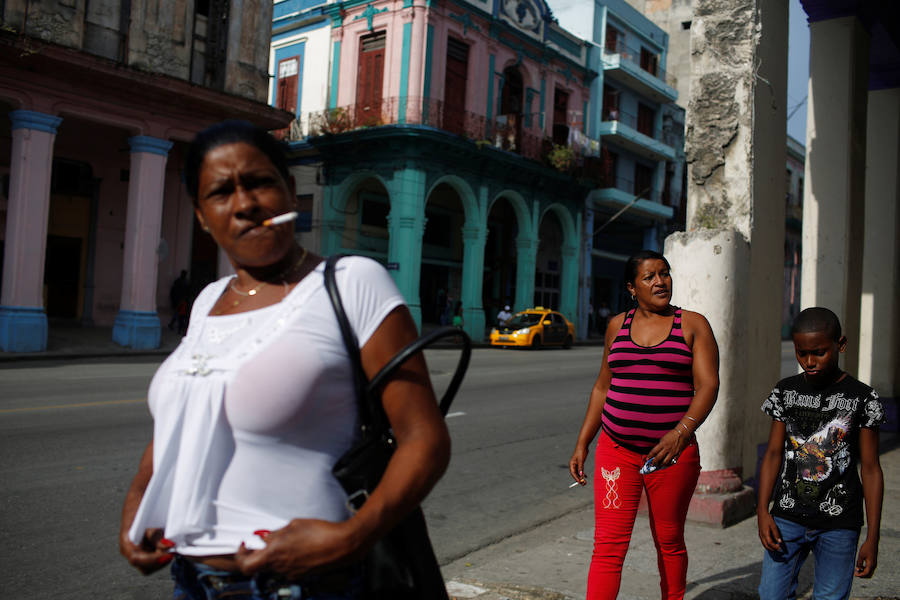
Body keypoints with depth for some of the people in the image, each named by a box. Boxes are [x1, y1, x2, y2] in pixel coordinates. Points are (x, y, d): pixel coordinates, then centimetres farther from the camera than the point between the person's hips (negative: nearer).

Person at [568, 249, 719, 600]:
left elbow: (708, 386, -8)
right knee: (608, 546, -3)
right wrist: (582, 444, 13)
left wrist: (681, 433, -24)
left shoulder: (693, 325, 2)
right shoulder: (618, 325, 9)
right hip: (616, 449, 2)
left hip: (672, 452, -1)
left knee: (669, 543, 14)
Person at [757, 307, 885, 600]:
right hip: (787, 518, 2)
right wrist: (763, 510, -4)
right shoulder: (785, 392, 3)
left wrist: (872, 538, -2)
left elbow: (870, 469, -1)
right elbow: (774, 453, 6)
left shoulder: (861, 398, -4)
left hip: (839, 524, -2)